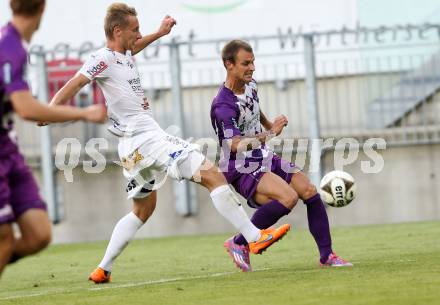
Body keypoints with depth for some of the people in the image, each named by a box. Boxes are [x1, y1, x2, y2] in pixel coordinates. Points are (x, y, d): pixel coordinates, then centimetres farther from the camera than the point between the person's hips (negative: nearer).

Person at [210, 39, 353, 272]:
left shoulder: (250, 85, 5)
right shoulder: (223, 105, -23)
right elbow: (236, 145, -33)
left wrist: (268, 125, 44)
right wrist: (270, 134, -32)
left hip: (263, 159, 9)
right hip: (241, 171, -9)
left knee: (309, 191, -3)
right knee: (289, 197, -29)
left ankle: (326, 255, 6)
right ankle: (239, 244, -15)